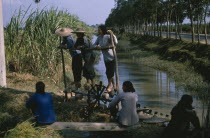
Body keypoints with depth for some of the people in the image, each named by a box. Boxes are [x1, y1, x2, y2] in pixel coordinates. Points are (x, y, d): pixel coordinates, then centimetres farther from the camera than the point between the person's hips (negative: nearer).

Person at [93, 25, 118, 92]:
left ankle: (109, 86, 12)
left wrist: (112, 34, -38)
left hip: (111, 57, -7)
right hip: (105, 58, 7)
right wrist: (96, 46, -16)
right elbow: (94, 44, 7)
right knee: (108, 73, 13)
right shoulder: (99, 38, 4)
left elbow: (115, 43, -30)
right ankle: (114, 86, 27)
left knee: (110, 72, -4)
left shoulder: (108, 36, -16)